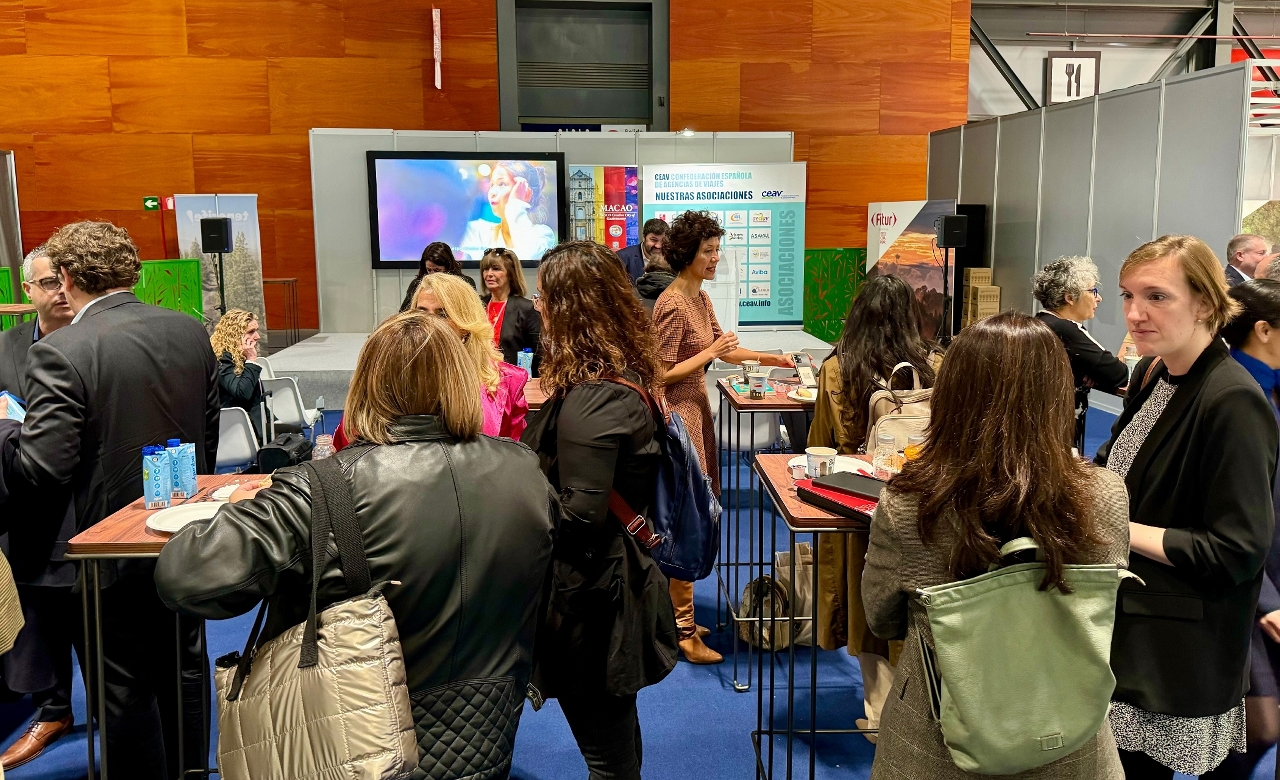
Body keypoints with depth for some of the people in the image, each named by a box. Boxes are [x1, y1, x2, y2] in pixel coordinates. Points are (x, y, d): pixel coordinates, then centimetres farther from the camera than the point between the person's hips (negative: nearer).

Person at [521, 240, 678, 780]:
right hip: (615, 578, 9)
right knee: (617, 731, 25)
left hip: (590, 598, -9)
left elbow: (579, 516, -26)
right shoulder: (627, 375, 3)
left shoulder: (590, 400, -26)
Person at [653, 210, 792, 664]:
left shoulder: (701, 298, 10)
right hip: (677, 414, -10)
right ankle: (683, 630, 5)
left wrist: (770, 359, 10)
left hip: (696, 409, 10)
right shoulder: (672, 305, -18)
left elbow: (723, 349, 18)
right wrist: (710, 353, -19)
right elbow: (663, 373, -19)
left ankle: (679, 614, 26)